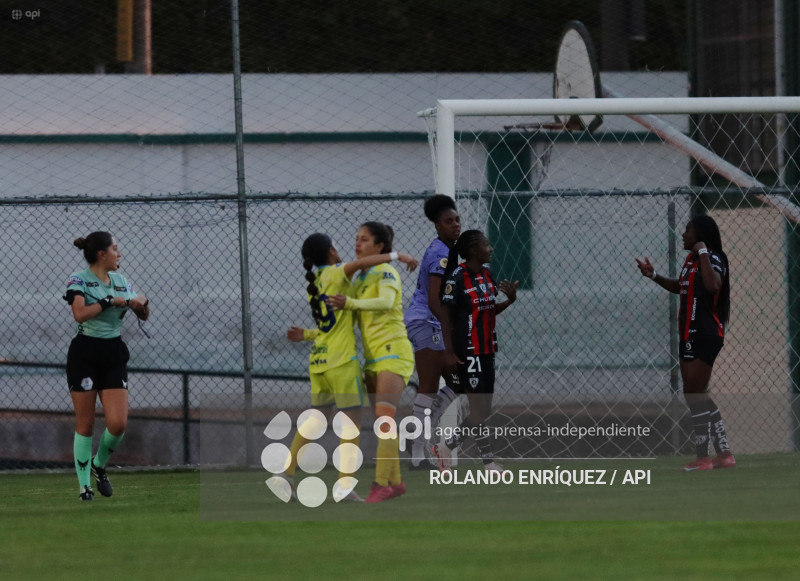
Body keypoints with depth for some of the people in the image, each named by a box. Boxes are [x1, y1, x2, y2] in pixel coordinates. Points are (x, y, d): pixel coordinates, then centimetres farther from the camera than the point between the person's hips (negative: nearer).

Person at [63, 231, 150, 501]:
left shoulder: (121, 281, 12)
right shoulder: (79, 280, -6)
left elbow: (143, 316, 18)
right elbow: (80, 314, -22)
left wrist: (142, 303, -3)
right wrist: (110, 301, -21)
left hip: (114, 356, 5)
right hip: (85, 355, -5)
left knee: (118, 423, -7)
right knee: (85, 425, -2)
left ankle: (99, 465, 20)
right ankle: (84, 485, 7)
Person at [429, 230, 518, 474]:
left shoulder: (486, 275, 11)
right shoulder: (457, 277, -12)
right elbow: (445, 315, -13)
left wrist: (509, 300, 0)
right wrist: (448, 352, -17)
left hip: (486, 350, 9)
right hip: (467, 351, -9)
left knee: (482, 411, 9)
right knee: (480, 410, -5)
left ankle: (445, 447, 20)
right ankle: (489, 463, 2)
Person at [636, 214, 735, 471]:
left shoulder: (712, 259, -16)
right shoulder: (691, 260, 12)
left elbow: (712, 285, -37)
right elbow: (681, 287, 29)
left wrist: (703, 252, -29)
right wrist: (654, 276, 18)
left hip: (704, 334, -10)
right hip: (691, 334, 10)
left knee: (693, 394, -8)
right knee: (697, 396, 13)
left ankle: (702, 457, -4)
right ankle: (724, 453, 16)